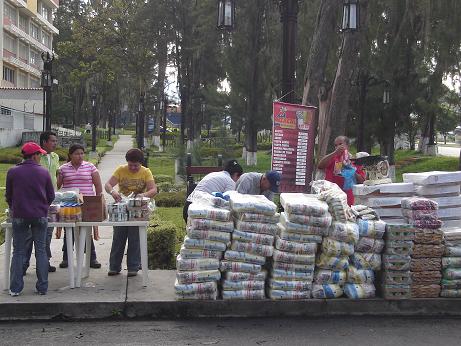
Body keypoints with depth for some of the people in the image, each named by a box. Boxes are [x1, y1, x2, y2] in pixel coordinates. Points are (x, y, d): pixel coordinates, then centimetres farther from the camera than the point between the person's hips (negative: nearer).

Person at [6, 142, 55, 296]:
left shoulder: (12, 172, -4)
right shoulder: (44, 172, -3)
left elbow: (8, 196, 5)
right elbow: (51, 196, 3)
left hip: (19, 216, 0)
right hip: (40, 216, 0)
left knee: (18, 252, 8)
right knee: (41, 251, 9)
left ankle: (15, 288, 7)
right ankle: (42, 287, 10)